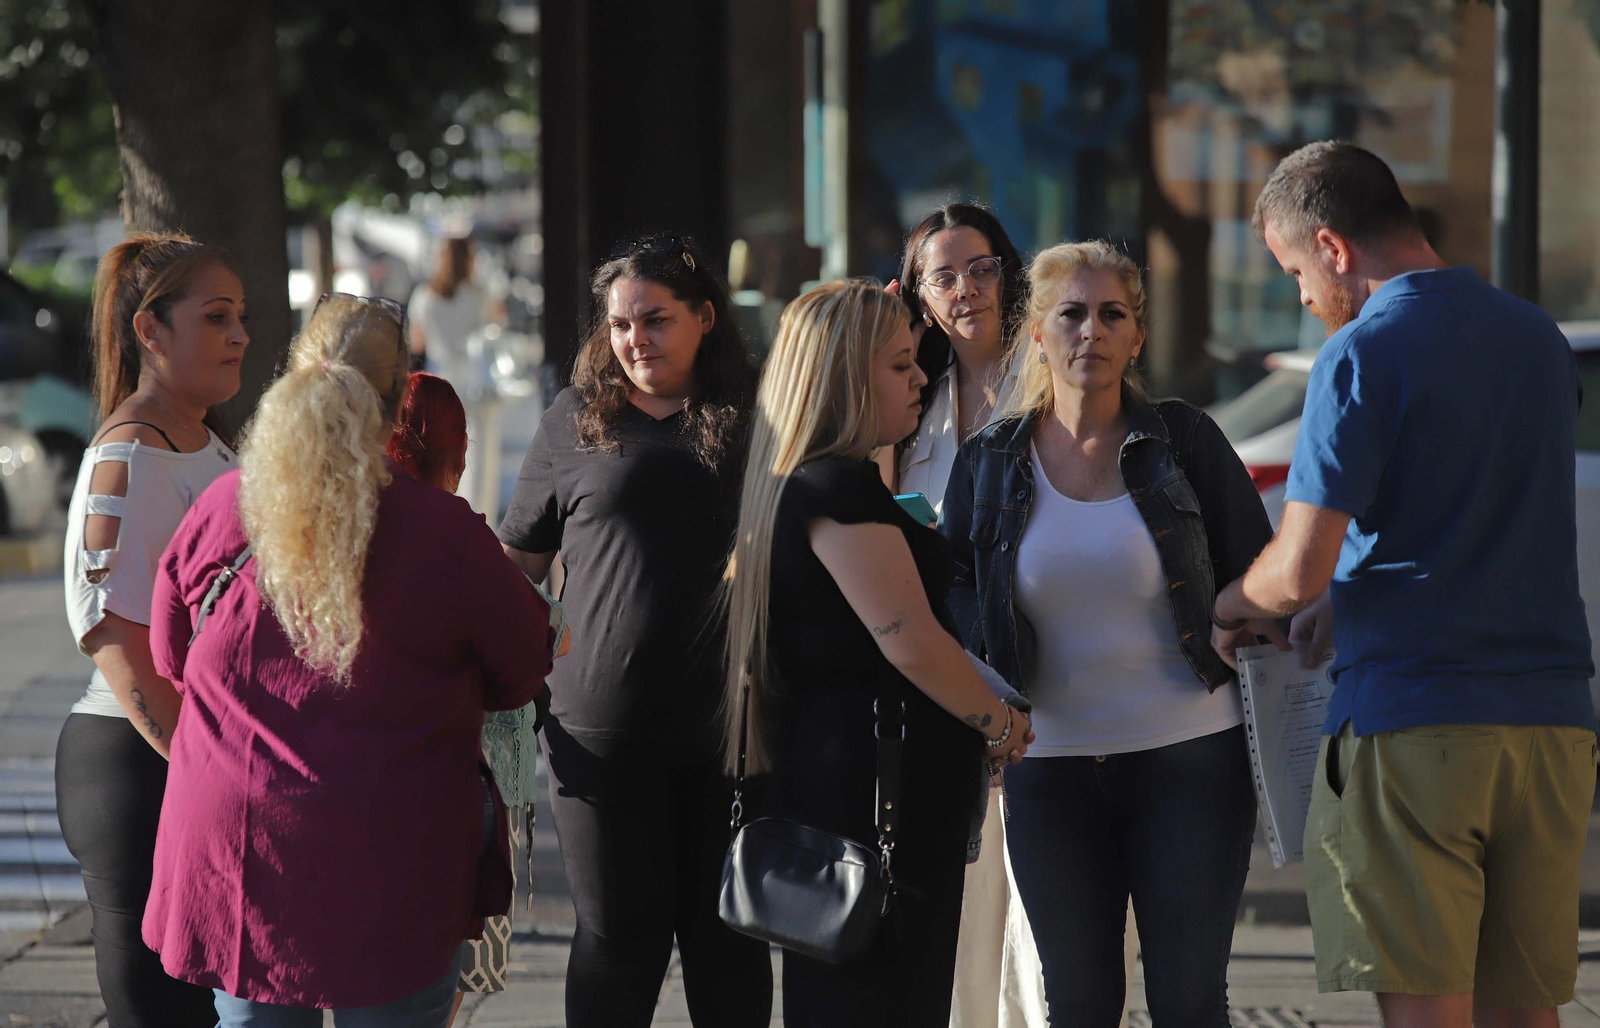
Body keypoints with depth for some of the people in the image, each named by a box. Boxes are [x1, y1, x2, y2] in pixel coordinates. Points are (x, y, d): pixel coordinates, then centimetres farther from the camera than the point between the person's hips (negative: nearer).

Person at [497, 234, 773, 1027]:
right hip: (607, 727, -1)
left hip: (728, 724, 1)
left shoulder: (752, 419, 6)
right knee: (620, 934, 5)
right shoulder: (578, 420, 6)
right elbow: (517, 560, 10)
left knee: (728, 934, 9)